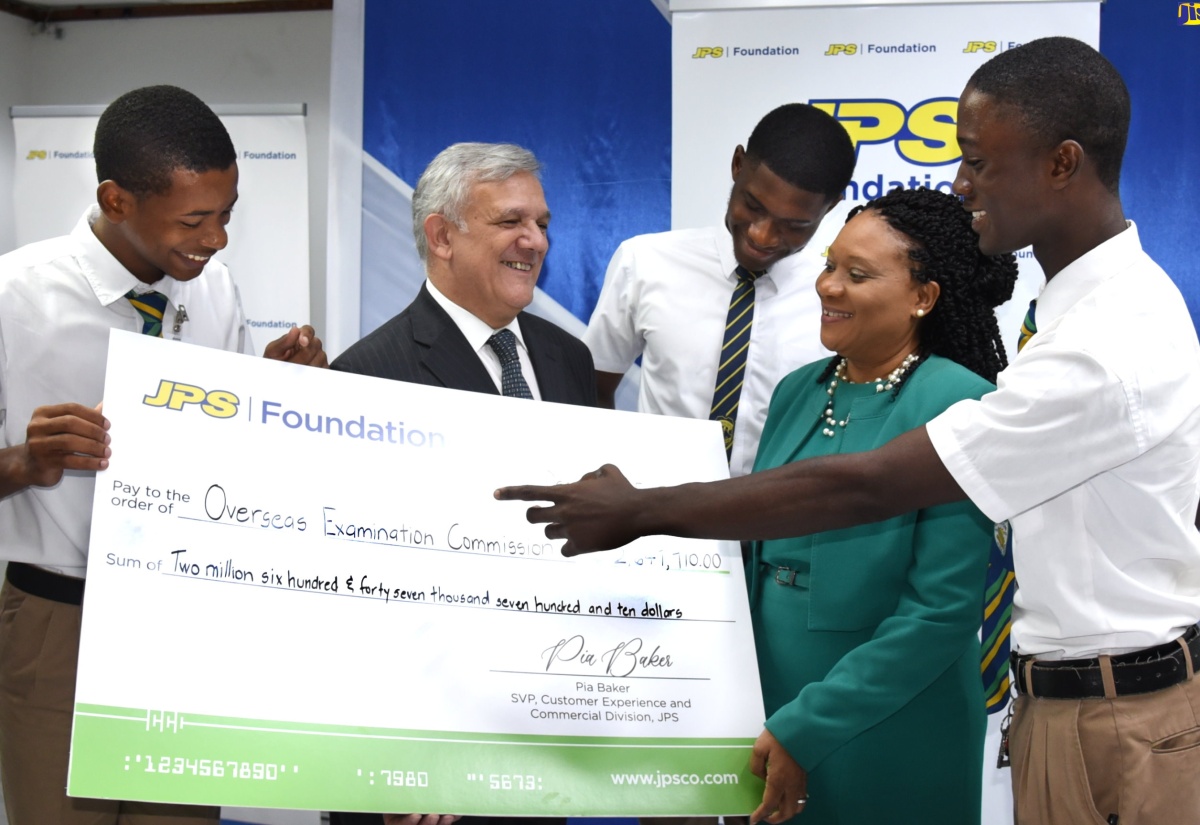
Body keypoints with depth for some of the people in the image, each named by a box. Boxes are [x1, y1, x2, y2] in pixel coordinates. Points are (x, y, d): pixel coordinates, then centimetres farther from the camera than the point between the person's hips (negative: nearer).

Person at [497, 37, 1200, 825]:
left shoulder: (1112, 346, -24)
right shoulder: (1095, 301, 9)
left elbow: (863, 488, -23)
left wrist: (638, 512, -17)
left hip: (1126, 724, -9)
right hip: (1056, 702, 9)